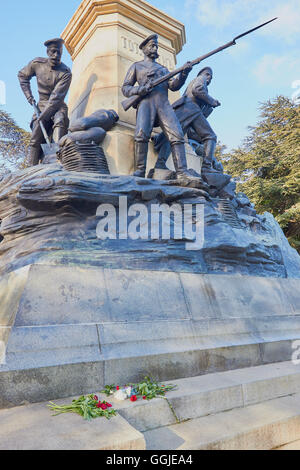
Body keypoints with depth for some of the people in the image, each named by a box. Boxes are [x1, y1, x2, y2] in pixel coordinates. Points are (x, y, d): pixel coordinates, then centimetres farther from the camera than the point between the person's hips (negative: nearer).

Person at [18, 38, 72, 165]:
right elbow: (22, 76, 17)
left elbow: (56, 97, -21)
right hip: (42, 105, 3)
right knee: (35, 140, -10)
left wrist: (43, 116, -26)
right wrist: (29, 96, 6)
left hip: (58, 106, -2)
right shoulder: (37, 63, -1)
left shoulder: (65, 73, -13)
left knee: (59, 121, -38)